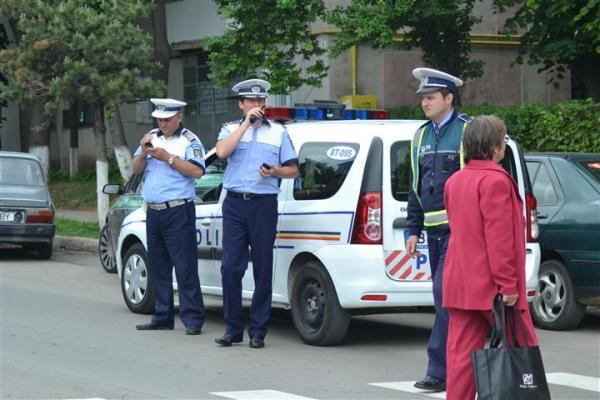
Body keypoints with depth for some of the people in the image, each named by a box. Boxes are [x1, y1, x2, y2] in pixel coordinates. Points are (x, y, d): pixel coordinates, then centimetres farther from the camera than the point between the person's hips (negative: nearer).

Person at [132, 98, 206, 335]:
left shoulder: (189, 141, -2)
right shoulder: (152, 137, 16)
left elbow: (197, 171, -15)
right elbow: (136, 169, 14)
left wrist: (168, 158, -16)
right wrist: (143, 152, -5)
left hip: (178, 212, -7)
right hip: (153, 212, 7)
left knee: (185, 268, -9)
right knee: (158, 269, 11)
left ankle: (193, 320, -9)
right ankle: (162, 318, 18)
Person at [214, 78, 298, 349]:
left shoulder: (278, 132, 12)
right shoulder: (231, 129, 12)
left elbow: (293, 169, 12)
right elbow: (221, 151, -10)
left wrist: (275, 171, -8)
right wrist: (246, 123, -9)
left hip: (264, 205, 0)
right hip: (235, 204, 0)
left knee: (263, 269, 1)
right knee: (230, 267, -4)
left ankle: (258, 331, 6)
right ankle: (233, 329, 4)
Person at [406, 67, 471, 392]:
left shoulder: (468, 131, -6)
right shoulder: (422, 136, 15)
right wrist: (414, 229, 15)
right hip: (434, 230, 7)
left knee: (445, 295, -14)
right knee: (447, 299, 10)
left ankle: (439, 370, -13)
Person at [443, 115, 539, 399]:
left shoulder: (454, 181, 15)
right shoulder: (495, 181, -13)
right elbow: (499, 237, -18)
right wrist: (507, 283, -17)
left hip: (460, 284, 8)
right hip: (491, 285, -8)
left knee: (462, 353, 5)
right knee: (522, 348, 3)